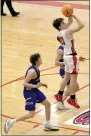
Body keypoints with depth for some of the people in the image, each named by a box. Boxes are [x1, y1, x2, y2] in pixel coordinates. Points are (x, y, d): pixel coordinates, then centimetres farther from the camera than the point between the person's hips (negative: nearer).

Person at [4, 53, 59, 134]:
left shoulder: (36, 69, 3)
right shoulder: (32, 71, -26)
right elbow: (25, 83, -27)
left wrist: (41, 84, 12)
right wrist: (35, 86, -36)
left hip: (35, 91, 10)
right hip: (29, 92, -10)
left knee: (47, 104, 13)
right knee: (31, 114, -7)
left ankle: (48, 125, 25)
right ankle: (11, 122, 2)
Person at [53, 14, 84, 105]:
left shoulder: (60, 33, 4)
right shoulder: (68, 31, -20)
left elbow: (70, 22, 17)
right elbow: (81, 25, -25)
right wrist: (74, 16, -18)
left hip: (66, 56, 9)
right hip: (72, 56, -9)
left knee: (67, 77, 18)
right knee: (73, 77, 0)